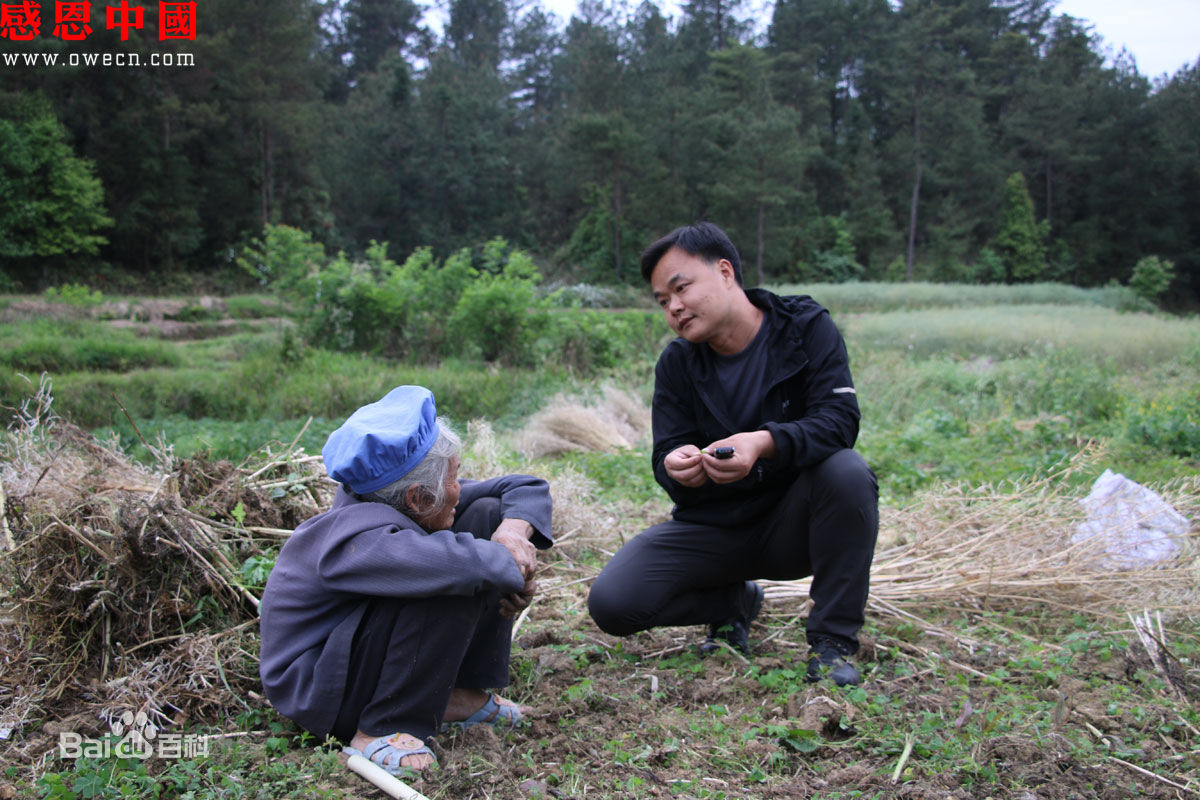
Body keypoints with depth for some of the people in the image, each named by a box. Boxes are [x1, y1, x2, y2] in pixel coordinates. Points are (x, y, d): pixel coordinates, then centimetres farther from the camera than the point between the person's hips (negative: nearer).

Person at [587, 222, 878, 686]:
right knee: (611, 603, -17)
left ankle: (832, 640, -16)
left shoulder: (805, 328, -8)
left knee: (847, 471, -34)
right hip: (713, 528, 3)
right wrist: (677, 467, -32)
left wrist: (765, 443, -42)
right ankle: (733, 603, 12)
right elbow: (666, 457, -5)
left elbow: (839, 419, -22)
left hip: (791, 523, -2)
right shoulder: (677, 363, -1)